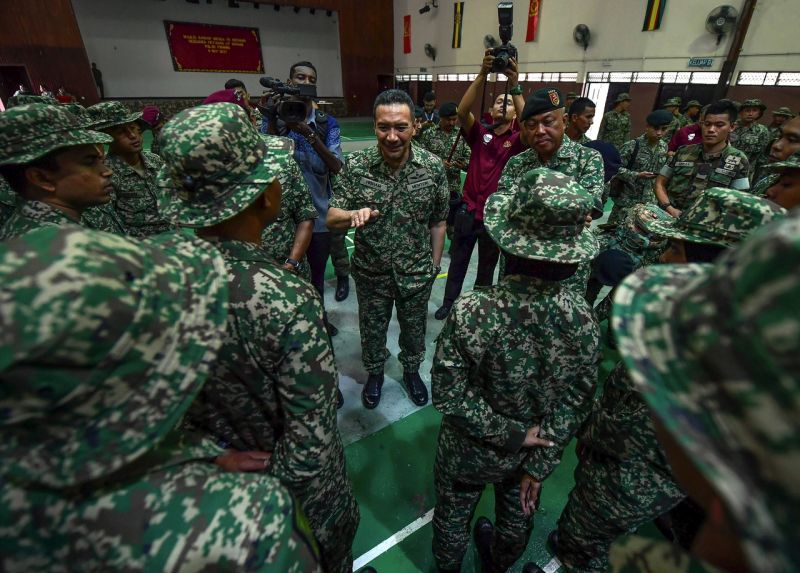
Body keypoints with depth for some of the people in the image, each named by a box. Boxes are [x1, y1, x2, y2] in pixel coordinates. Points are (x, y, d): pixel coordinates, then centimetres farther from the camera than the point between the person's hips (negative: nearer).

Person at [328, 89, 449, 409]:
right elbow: (332, 219, -16)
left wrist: (435, 264, 3)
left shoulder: (433, 167, -13)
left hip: (417, 272, 1)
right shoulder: (355, 166, -15)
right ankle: (374, 373, 50)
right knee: (372, 329, 21)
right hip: (371, 271, 0)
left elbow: (438, 222, -2)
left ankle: (411, 371, 51)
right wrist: (353, 215, -38)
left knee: (414, 328, 22)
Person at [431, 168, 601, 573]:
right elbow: (575, 403, -14)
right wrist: (541, 463, -4)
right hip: (532, 450, 4)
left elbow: (448, 395, -26)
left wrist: (507, 432, -14)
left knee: (453, 514, 28)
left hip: (470, 450, -3)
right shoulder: (582, 317, -22)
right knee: (517, 516, 33)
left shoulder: (471, 312, -34)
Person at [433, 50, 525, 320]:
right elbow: (462, 111, -17)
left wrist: (515, 85, -30)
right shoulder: (479, 133, 0)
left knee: (487, 267, 14)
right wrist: (483, 74, -28)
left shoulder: (517, 141, -1)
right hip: (468, 210, 1)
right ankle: (448, 302, 32)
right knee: (458, 261, 14)